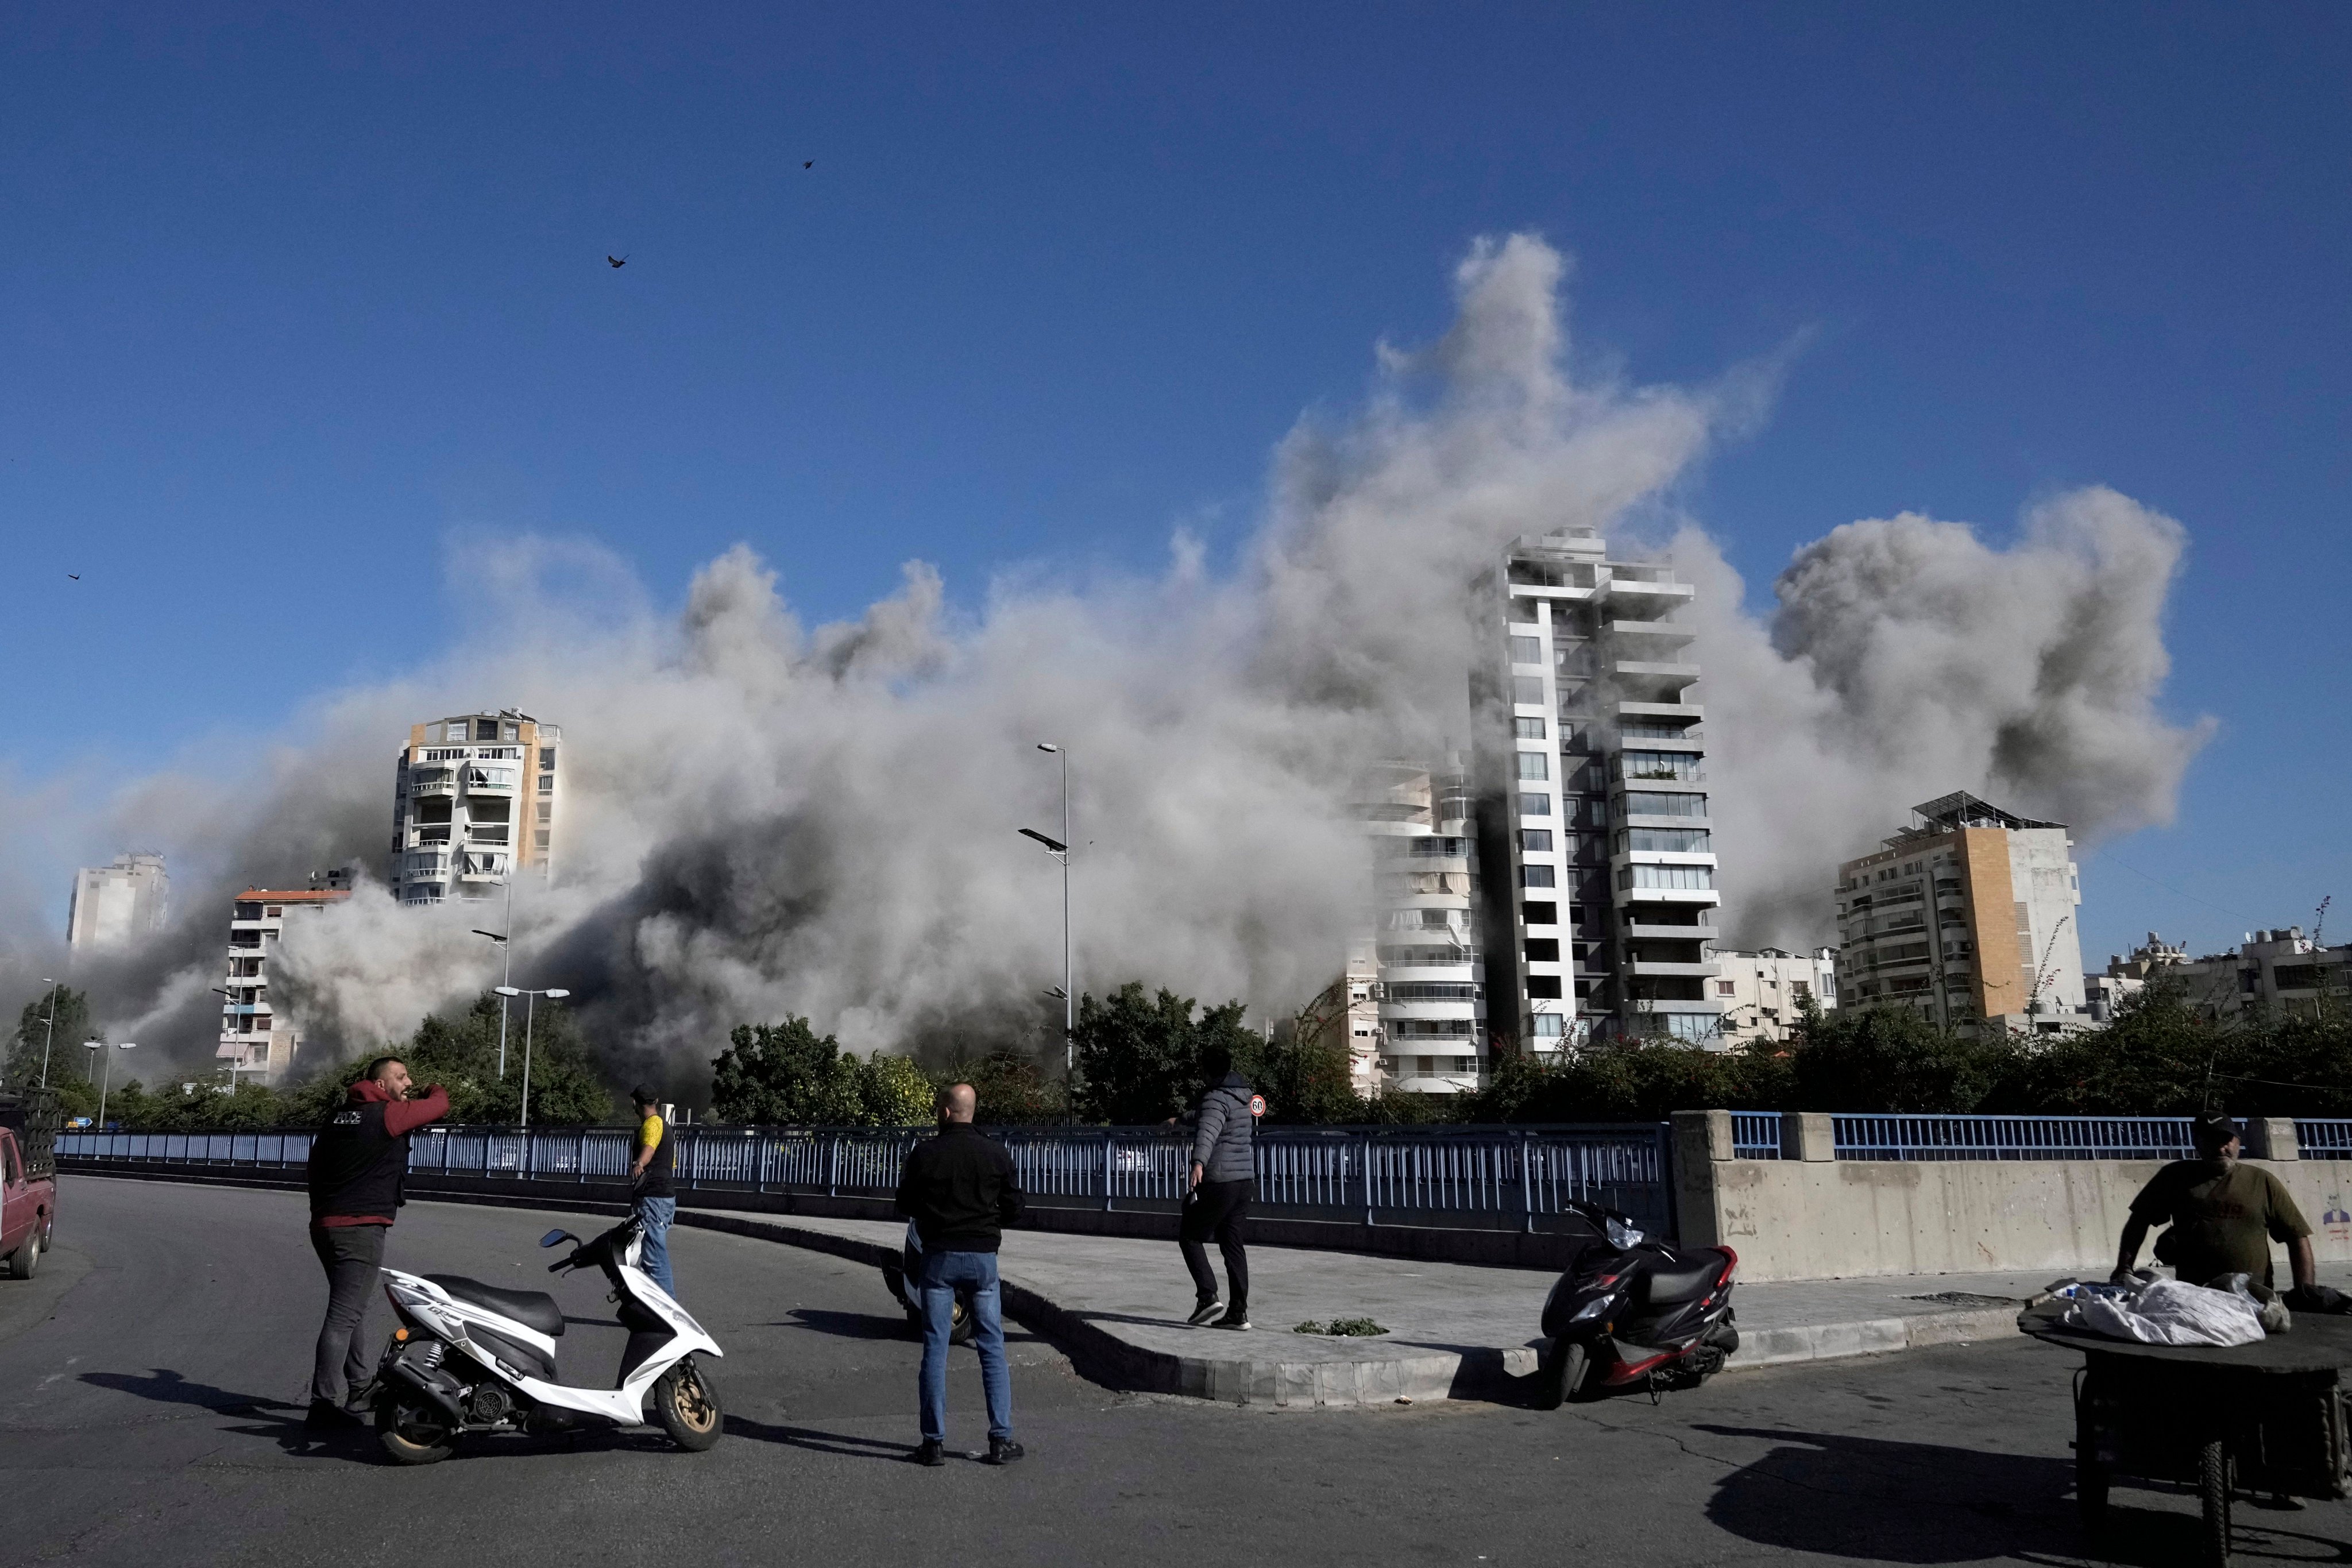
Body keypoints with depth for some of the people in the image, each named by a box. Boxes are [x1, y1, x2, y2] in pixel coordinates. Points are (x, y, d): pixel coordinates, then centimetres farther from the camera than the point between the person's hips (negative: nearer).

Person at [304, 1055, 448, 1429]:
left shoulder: (340, 1116, 14)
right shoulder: (388, 1114, -11)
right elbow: (439, 1106, -4)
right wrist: (436, 1090, 20)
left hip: (326, 1226, 9)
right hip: (361, 1229, -9)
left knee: (349, 1312, 21)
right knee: (344, 1317, -9)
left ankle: (357, 1388, 32)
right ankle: (325, 1405, -11)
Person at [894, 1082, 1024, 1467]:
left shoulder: (924, 1154, -6)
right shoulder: (996, 1154, -3)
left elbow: (905, 1205, 3)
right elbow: (1014, 1209, 1)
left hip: (939, 1255, -1)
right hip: (983, 1255, 1)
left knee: (935, 1348, 5)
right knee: (992, 1348, 7)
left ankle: (934, 1442, 6)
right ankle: (1001, 1440, 7)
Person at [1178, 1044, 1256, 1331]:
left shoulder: (1216, 1098, -13)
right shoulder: (1243, 1096, 16)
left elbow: (1208, 1131, -34)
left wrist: (1199, 1163, -50)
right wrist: (1183, 1117, 52)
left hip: (1218, 1180, -8)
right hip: (1245, 1179, 8)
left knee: (1190, 1237, 4)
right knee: (1232, 1244, 10)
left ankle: (1207, 1296, -9)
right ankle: (1238, 1312, 7)